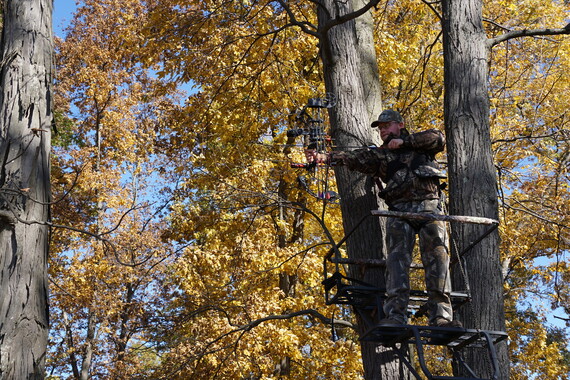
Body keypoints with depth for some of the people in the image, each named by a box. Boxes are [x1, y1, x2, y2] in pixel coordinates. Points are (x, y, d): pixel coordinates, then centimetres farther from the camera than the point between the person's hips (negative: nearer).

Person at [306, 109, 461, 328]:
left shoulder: (419, 144, 21)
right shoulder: (380, 155, 20)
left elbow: (438, 139, 2)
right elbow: (354, 159, 5)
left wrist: (404, 141, 1)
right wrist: (324, 157, -12)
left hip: (429, 206, -1)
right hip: (399, 210, 1)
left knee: (438, 256, -14)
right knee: (397, 258, -15)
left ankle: (440, 316, -19)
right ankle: (395, 316, -25)